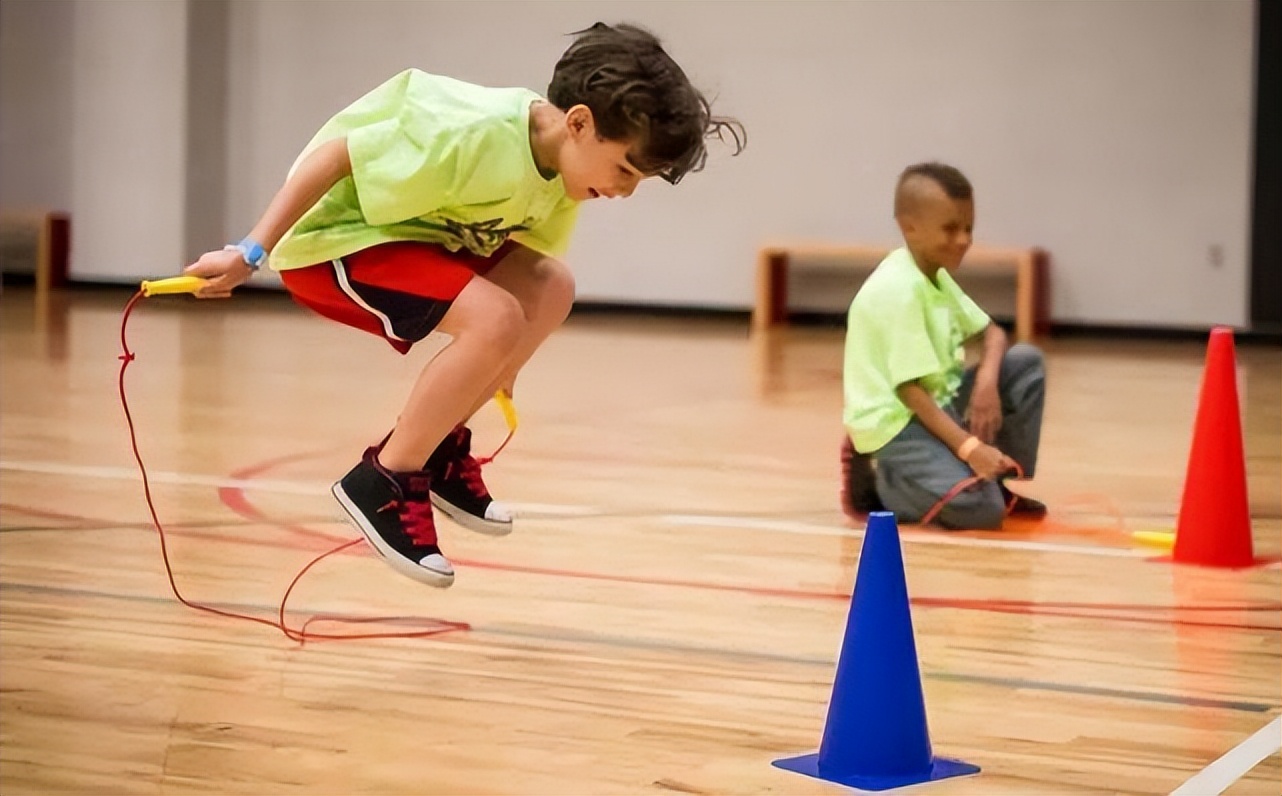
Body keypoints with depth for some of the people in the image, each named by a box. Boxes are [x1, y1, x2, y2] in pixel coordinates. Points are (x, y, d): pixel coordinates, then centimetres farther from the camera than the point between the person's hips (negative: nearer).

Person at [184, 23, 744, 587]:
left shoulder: (562, 158, -4)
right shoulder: (471, 136, -31)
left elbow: (526, 259, 13)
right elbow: (333, 154, -26)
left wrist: (500, 370, 21)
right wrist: (253, 254, -24)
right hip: (332, 233, -9)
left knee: (549, 289, 1)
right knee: (495, 320, -26)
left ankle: (438, 445, 12)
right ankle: (381, 482, -11)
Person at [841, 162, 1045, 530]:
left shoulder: (938, 277, 10)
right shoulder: (898, 290, -21)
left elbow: (991, 333, 14)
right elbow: (910, 389, -24)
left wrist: (987, 381, -9)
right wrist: (968, 447, -30)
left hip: (941, 404, 10)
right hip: (896, 421, -10)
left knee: (1026, 361, 2)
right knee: (979, 509, -26)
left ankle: (1001, 483, 7)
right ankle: (875, 479, -3)